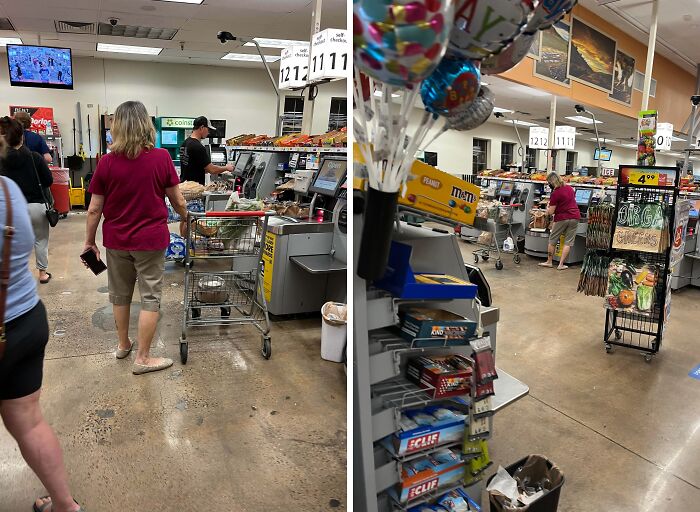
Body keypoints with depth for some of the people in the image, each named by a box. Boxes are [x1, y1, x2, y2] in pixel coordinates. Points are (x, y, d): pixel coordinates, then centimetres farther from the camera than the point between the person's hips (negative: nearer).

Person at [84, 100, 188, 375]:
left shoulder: (107, 162, -6)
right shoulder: (161, 158, -11)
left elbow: (94, 209, -3)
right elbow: (178, 201, -5)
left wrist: (89, 240, 10)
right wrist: (186, 218, 16)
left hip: (116, 241, 3)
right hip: (150, 239, -2)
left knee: (120, 294, 20)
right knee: (150, 298, 8)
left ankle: (123, 345, 37)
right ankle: (142, 358, 14)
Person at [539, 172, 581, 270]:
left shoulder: (555, 193, -14)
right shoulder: (570, 188, 6)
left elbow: (551, 212, -12)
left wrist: (547, 208, 9)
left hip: (561, 218, -5)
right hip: (575, 216, 6)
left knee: (552, 240, 11)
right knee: (568, 242, 6)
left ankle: (549, 261, 20)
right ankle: (561, 264, 5)